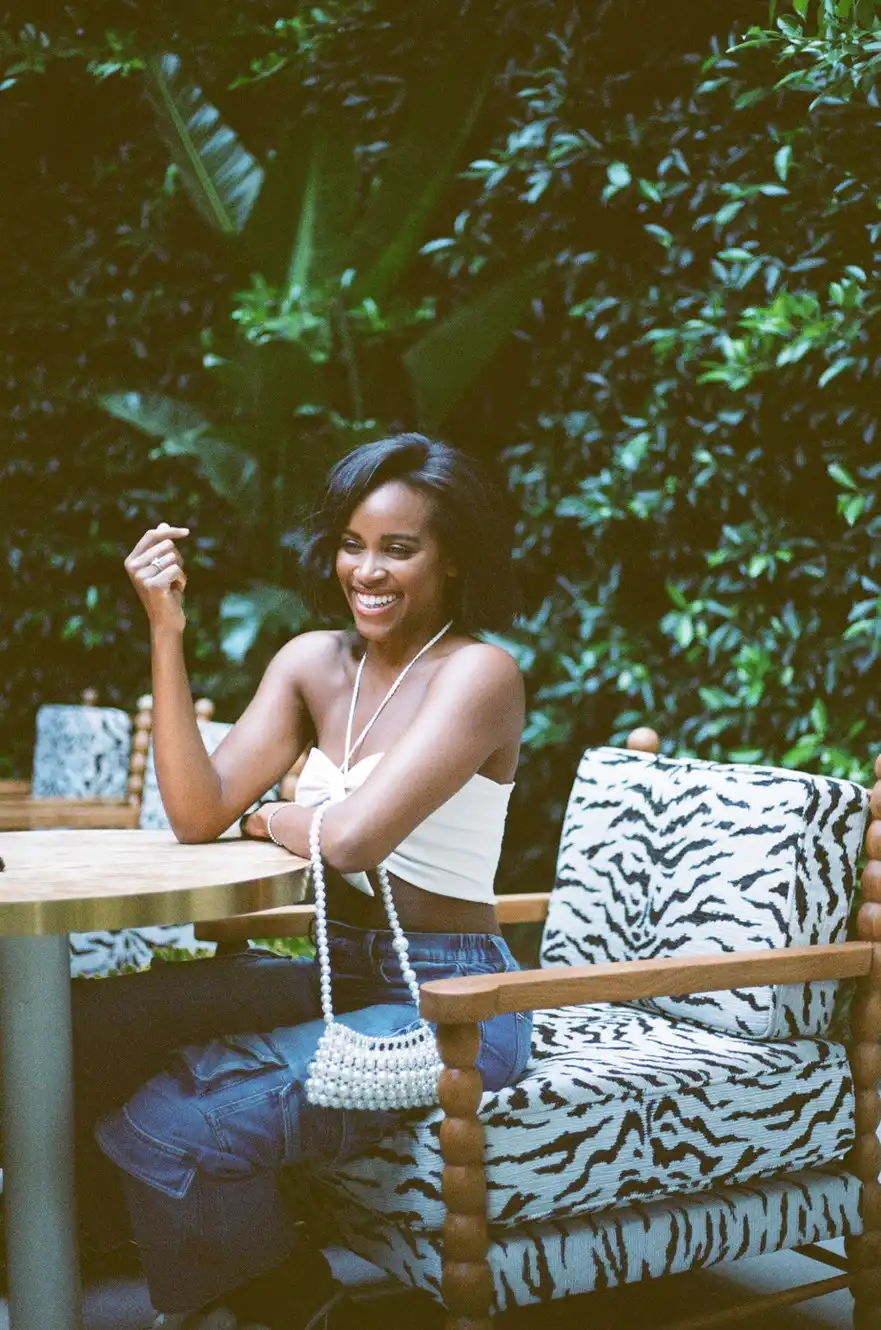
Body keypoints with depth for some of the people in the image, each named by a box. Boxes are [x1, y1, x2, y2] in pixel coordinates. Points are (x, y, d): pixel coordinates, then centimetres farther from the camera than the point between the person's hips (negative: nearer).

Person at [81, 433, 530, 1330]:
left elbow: (352, 839, -25)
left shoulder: (478, 672, -14)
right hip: (338, 974, 7)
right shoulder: (314, 662, 7)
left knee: (173, 1126, -23)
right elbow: (198, 815, -5)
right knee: (90, 1028, -9)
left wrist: (267, 817, -3)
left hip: (446, 1007, -7)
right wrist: (166, 632, -9)